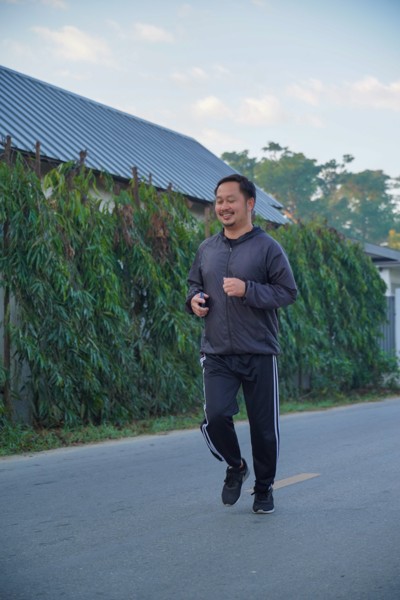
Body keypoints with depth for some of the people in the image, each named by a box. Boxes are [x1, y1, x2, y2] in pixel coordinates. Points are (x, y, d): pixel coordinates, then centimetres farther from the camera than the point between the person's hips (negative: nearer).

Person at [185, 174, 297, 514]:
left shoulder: (267, 247, -5)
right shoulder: (206, 249, 10)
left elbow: (288, 292, -8)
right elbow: (194, 284, 24)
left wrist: (247, 290, -20)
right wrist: (194, 300, 1)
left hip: (259, 354, -3)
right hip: (216, 354, 3)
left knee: (264, 425, 5)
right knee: (216, 416, -15)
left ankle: (264, 488, 27)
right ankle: (235, 467, 15)